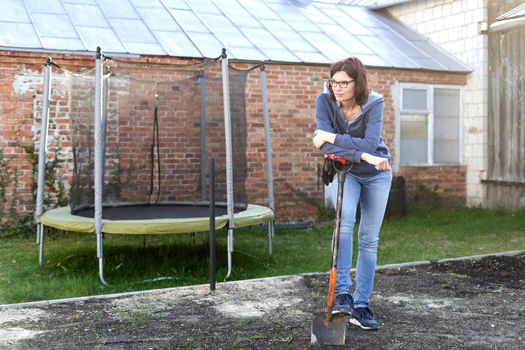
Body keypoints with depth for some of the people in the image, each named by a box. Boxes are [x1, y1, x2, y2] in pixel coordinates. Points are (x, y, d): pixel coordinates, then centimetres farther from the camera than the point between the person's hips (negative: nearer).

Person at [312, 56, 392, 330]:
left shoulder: (374, 103, -22)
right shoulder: (325, 101, -19)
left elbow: (371, 145, -32)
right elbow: (326, 146, -27)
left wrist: (331, 136, -34)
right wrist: (362, 155, -36)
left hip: (376, 174, 0)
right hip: (343, 171, 0)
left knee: (369, 239, 2)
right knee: (345, 220, -29)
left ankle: (361, 305, 10)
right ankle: (342, 291, -25)